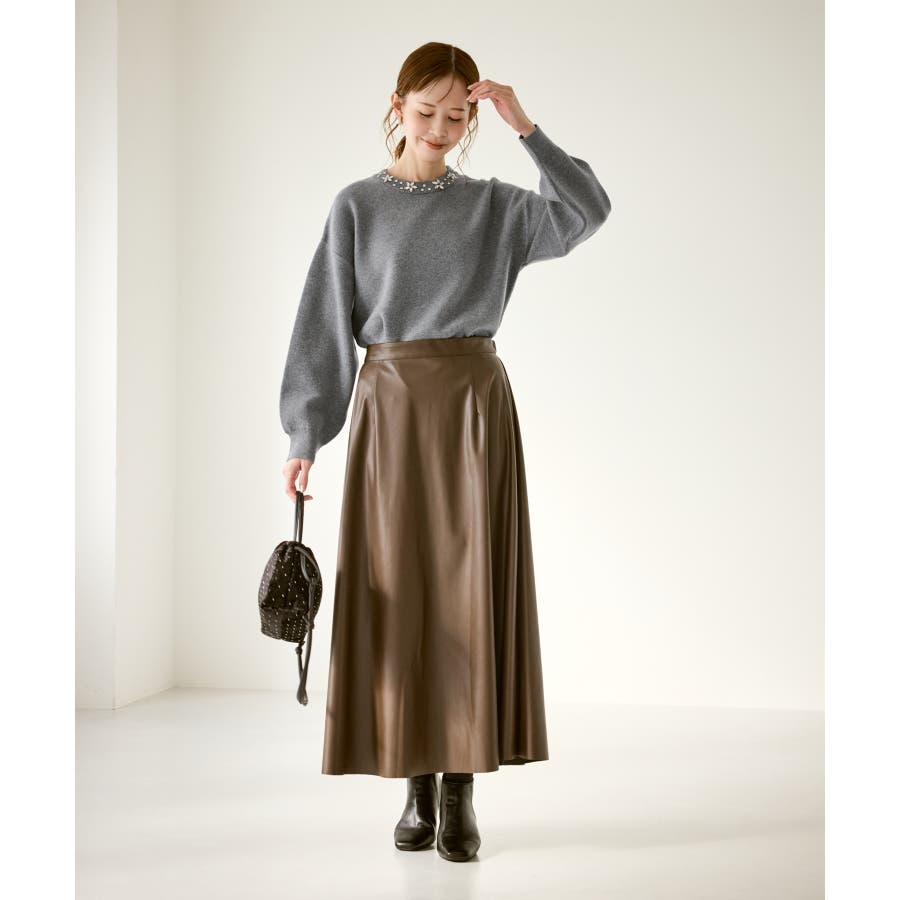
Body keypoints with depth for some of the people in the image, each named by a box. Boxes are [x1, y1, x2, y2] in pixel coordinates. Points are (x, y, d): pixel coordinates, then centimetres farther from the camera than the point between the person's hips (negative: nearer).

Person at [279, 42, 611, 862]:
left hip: (474, 403, 0)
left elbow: (587, 210, -7)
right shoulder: (357, 207, 6)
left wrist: (526, 128, -10)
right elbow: (327, 326, 3)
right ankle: (417, 788, 12)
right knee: (397, 593, 1)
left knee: (470, 590, -3)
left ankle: (461, 792, 5)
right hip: (390, 405, 0)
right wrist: (305, 436, -2)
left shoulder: (494, 206, 8)